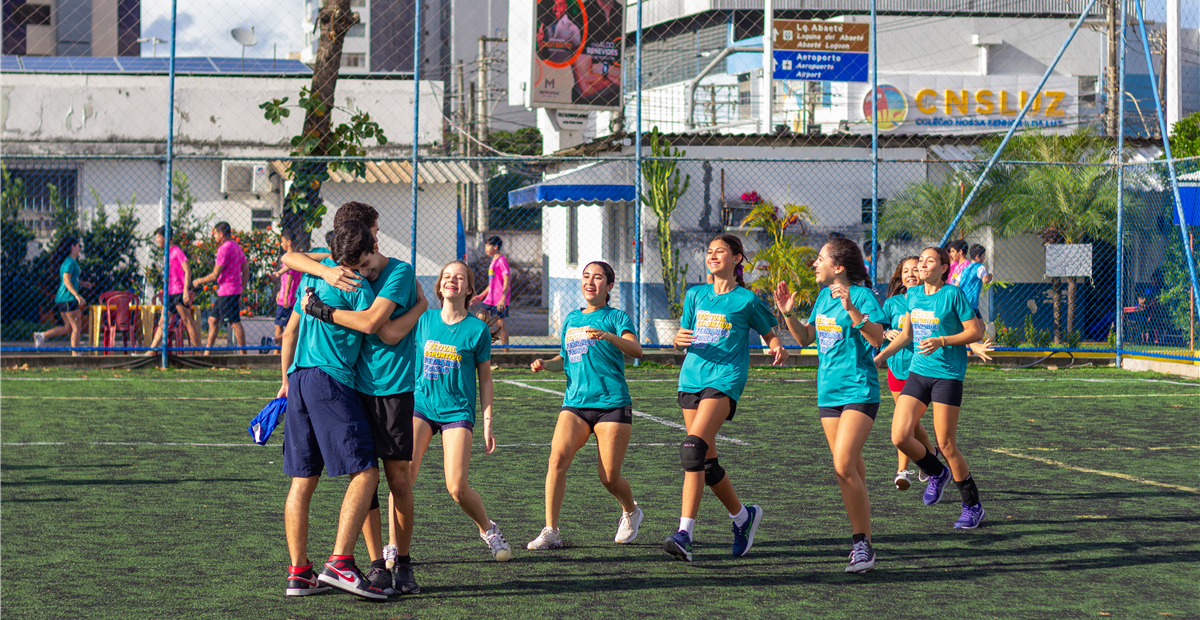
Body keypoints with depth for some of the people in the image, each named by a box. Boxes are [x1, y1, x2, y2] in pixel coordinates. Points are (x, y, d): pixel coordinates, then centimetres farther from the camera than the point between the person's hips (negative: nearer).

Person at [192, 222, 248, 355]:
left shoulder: (224, 249, -14)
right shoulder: (237, 247, 15)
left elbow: (215, 275, -14)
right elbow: (246, 271, 18)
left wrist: (199, 281, 2)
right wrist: (240, 292, 22)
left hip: (227, 292, -10)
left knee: (235, 323, -7)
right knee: (213, 319, 14)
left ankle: (243, 355, -6)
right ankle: (207, 352, 17)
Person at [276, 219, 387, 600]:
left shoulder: (314, 275, 18)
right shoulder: (356, 289, -8)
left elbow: (289, 332, 25)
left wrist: (287, 380, 33)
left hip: (299, 380, 9)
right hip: (331, 382, -9)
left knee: (302, 480, 9)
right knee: (365, 472, -7)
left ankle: (299, 572, 8)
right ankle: (339, 563, -17)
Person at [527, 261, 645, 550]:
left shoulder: (616, 317, 1)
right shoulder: (571, 319, 17)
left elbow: (636, 349, -17)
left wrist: (609, 336, -35)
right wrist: (546, 364, 7)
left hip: (612, 405, -4)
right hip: (575, 404, 4)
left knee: (609, 477, -2)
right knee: (558, 458, -20)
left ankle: (631, 511, 32)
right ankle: (550, 532, -18)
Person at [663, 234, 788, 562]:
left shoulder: (746, 300, 2)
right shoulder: (696, 295, 15)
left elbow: (770, 334, 11)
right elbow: (681, 337, 19)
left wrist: (778, 350, -12)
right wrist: (680, 339, -5)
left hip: (725, 379, -6)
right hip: (692, 377, 6)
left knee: (693, 449, -23)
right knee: (707, 461, 8)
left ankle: (684, 534, -27)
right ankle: (743, 516, 31)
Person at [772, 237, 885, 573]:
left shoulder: (862, 295, -11)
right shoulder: (823, 297, 12)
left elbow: (878, 338, -23)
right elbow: (805, 337, 22)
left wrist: (851, 309, -33)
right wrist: (787, 314, 7)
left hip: (859, 391, -8)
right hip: (828, 393, 8)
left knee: (844, 466, -19)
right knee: (851, 470, 11)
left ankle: (863, 543, -12)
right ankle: (862, 541, 18)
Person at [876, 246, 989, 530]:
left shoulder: (953, 294, -9)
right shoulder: (913, 295, 9)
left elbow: (976, 331, -9)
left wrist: (942, 341, -19)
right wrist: (881, 355, 12)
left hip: (947, 376, -6)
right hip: (918, 372, 6)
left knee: (946, 445, -5)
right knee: (900, 437, -8)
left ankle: (973, 506, 12)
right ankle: (937, 473, 21)